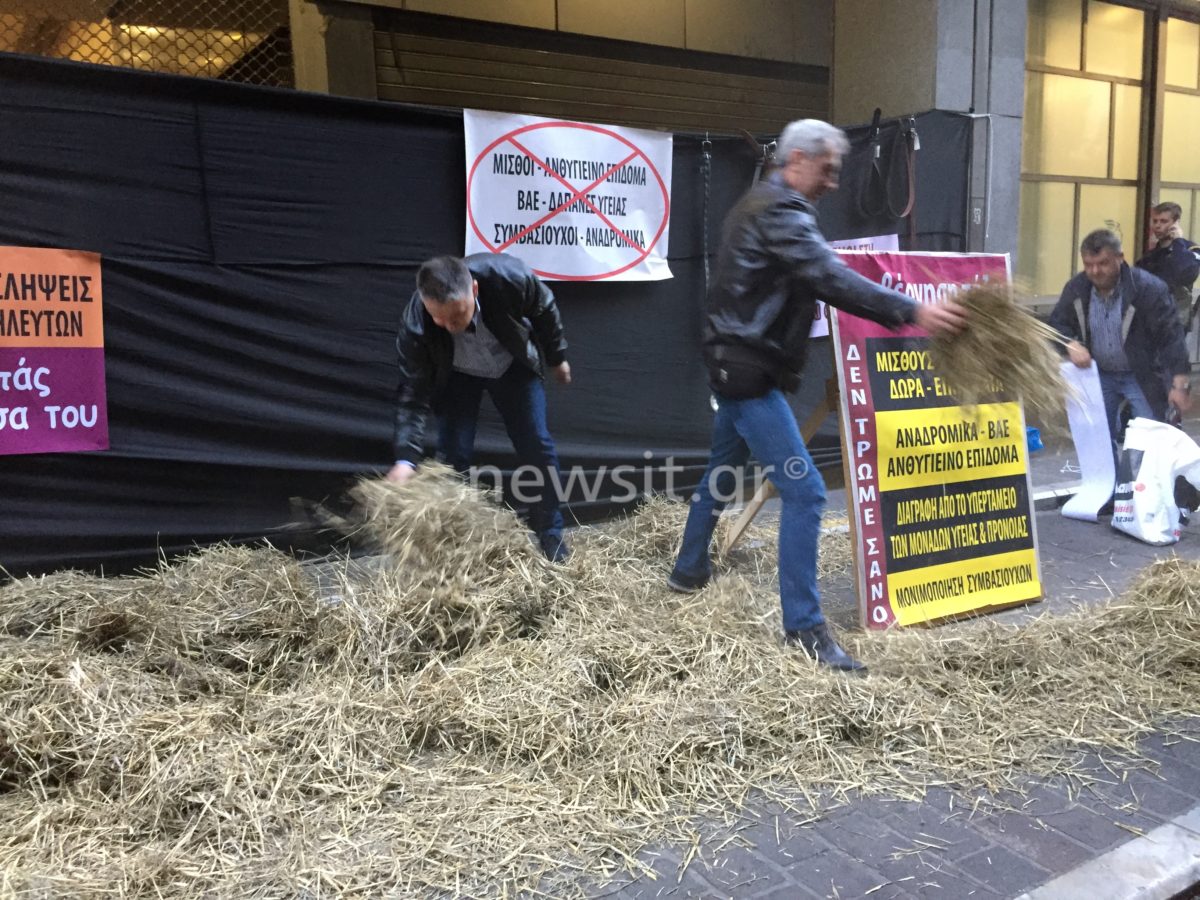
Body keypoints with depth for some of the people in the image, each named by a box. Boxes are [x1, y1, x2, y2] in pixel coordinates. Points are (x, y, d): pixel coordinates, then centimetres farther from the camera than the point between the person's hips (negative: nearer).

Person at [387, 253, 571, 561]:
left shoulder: (510, 277, -38)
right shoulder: (415, 325, -37)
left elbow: (545, 309, -15)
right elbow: (413, 394, -28)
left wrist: (557, 357, 0)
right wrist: (406, 458, -38)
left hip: (513, 365, 1)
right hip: (456, 375, 0)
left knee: (537, 446, -1)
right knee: (453, 454, -7)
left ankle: (550, 536, 15)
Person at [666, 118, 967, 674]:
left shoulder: (763, 204, 17)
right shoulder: (781, 213, -16)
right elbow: (832, 279, -29)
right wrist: (911, 313, -36)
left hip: (737, 361, 11)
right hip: (750, 369, -11)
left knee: (723, 467, 24)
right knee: (803, 489, -12)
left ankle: (688, 571, 40)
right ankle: (803, 628, -8)